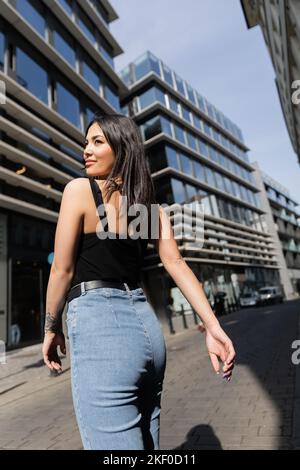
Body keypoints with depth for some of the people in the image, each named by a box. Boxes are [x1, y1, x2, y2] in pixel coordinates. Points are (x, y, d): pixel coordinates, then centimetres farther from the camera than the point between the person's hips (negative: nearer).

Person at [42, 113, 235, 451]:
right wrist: (213, 327, -5)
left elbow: (62, 270, -5)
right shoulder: (150, 202, 11)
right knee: (145, 442, 24)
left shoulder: (79, 189, -5)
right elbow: (175, 263, 1)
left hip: (98, 327, -7)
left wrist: (51, 329, 10)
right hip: (146, 326, 8)